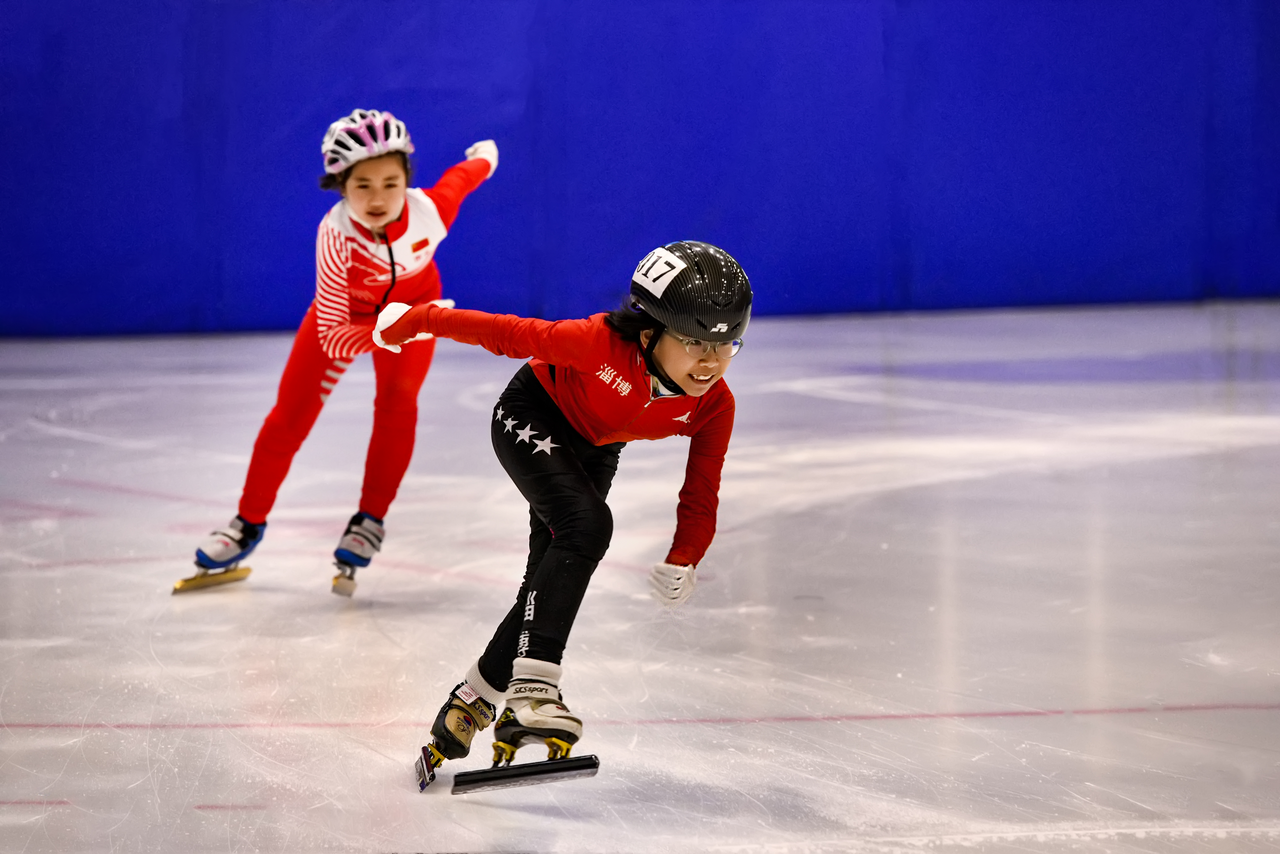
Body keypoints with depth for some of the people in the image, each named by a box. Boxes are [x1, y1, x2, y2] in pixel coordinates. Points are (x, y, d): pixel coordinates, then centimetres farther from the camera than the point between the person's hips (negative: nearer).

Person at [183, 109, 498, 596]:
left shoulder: (430, 211, -37)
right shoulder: (336, 233, -43)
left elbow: (465, 173, -11)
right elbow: (333, 338, -42)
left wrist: (485, 154, 12)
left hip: (412, 301, 1)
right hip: (345, 309, -1)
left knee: (397, 402, -19)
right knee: (291, 413, 0)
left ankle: (370, 522, -2)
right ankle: (249, 524, 19)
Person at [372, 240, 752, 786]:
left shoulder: (713, 405, -24)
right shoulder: (600, 344, -39)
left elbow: (701, 493, -14)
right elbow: (509, 335, -28)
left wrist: (684, 561, -30)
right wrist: (418, 321, -18)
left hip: (594, 449, 6)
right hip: (532, 417, -6)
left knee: (553, 577, 4)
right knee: (587, 525, -30)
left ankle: (471, 704, 18)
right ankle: (532, 684, -34)